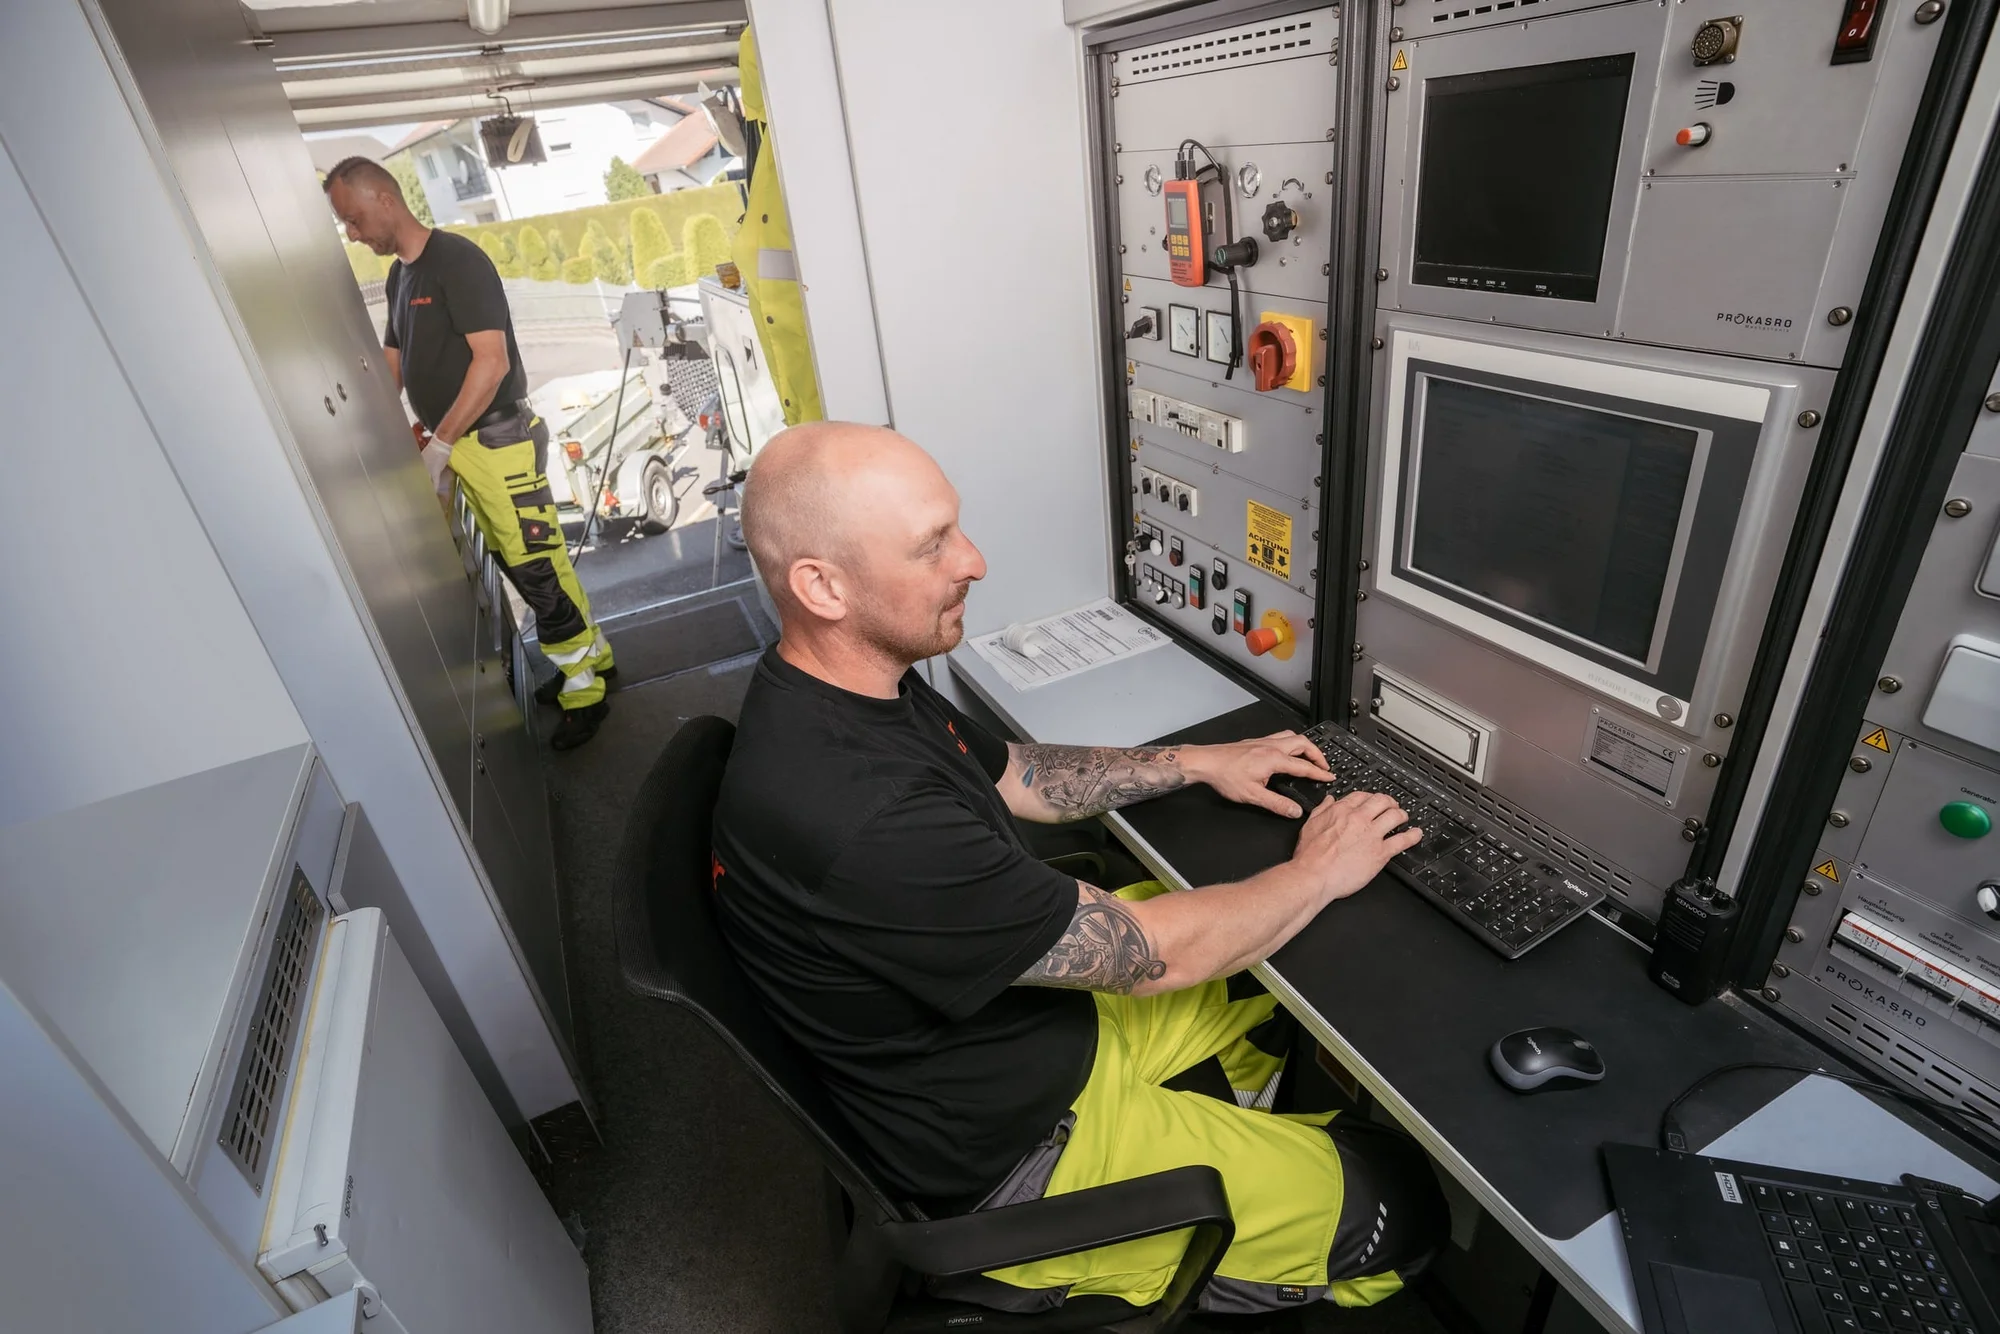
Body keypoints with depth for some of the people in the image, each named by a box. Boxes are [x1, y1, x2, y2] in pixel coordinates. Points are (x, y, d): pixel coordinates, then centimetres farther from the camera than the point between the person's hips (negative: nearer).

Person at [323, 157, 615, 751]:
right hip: (457, 445, 9)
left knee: (536, 567, -5)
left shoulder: (457, 260, -11)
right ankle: (592, 654, 25)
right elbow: (391, 368, 21)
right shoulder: (399, 276, 15)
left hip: (497, 440, -9)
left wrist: (439, 444, -18)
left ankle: (585, 690, 6)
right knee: (515, 562, 12)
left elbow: (492, 361, -19)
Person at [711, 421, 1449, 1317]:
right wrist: (1319, 874, -11)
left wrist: (1197, 762, 4)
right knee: (1401, 1207, 1)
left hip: (1049, 1003, 8)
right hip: (1010, 1153, -8)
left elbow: (1017, 777, 8)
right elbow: (1149, 954, -28)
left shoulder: (851, 684, -8)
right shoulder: (860, 823, -39)